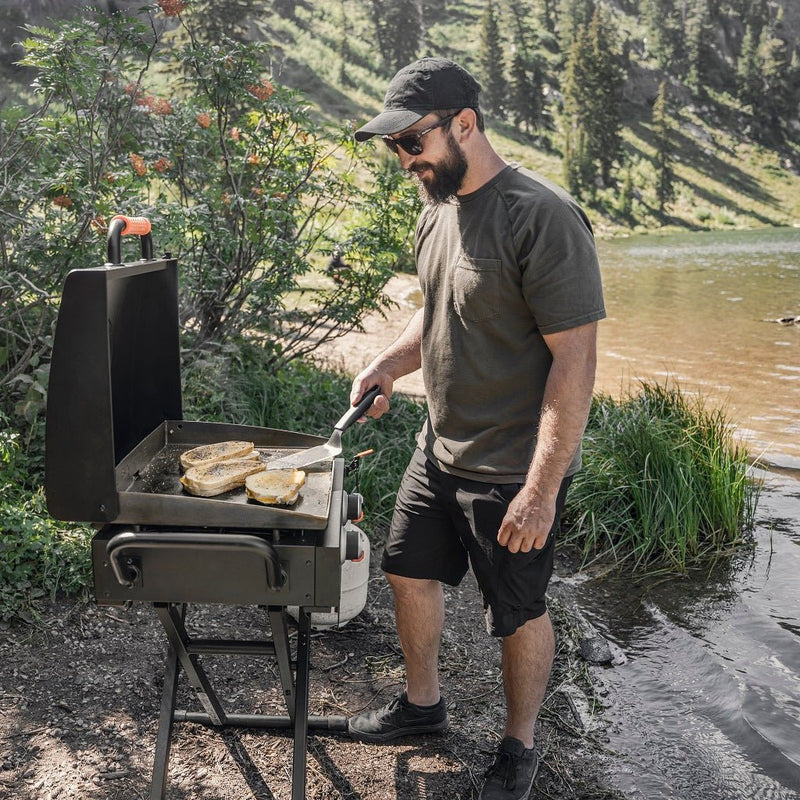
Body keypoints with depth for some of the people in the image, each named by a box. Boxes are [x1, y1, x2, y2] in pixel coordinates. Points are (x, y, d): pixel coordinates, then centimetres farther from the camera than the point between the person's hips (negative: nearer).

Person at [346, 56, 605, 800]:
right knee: (409, 571, 19)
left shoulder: (542, 218, -22)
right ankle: (422, 702, 43)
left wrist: (541, 487, -25)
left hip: (513, 471, -8)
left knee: (520, 613, 10)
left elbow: (574, 358, -24)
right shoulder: (437, 208, 5)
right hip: (439, 448, 8)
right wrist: (390, 362, 0)